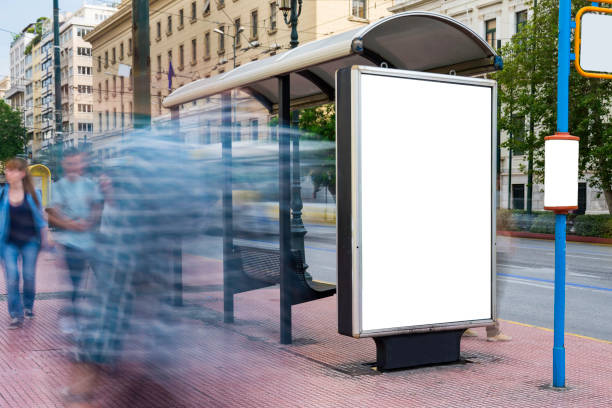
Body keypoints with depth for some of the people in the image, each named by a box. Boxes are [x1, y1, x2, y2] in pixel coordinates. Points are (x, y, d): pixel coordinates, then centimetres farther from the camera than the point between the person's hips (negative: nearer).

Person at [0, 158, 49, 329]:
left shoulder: (31, 194, -2)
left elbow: (40, 218, 4)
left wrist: (44, 239, 2)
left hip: (29, 241, 0)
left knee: (29, 276, 3)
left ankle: (28, 306, 30)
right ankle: (16, 315, -1)